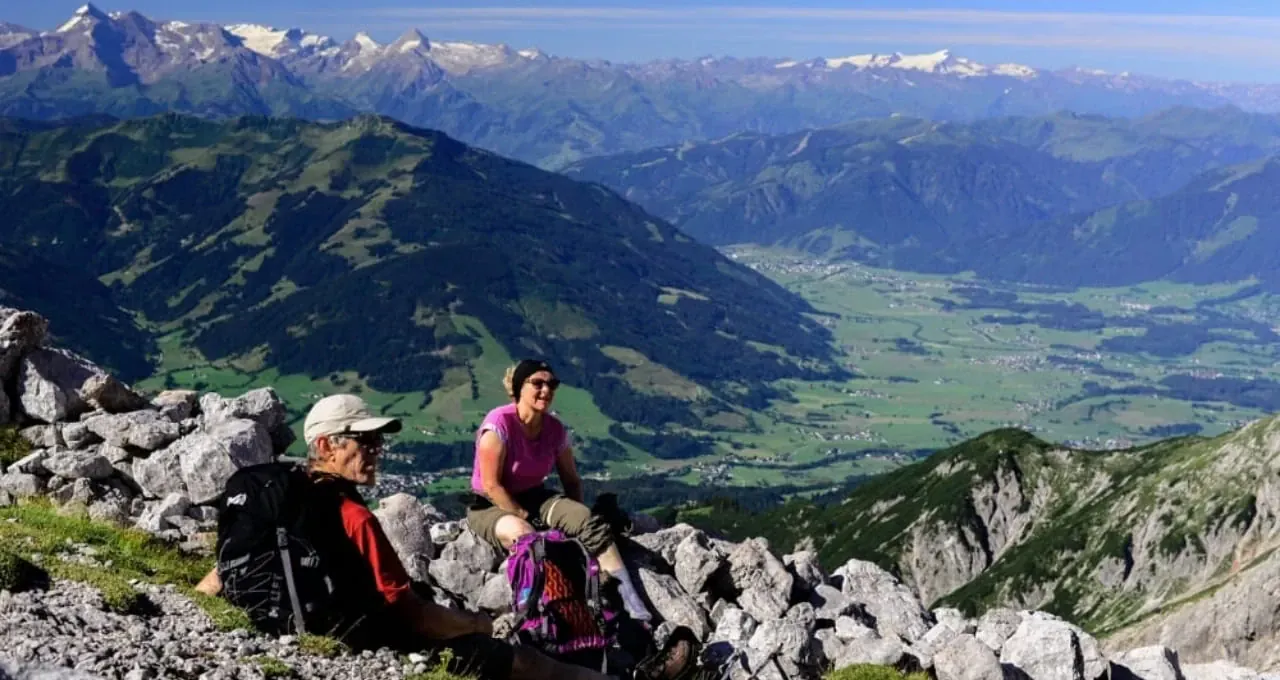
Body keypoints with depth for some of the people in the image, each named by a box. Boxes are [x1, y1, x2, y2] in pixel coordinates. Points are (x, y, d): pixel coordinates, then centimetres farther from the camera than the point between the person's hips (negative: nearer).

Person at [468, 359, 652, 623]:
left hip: (534, 498, 5)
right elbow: (491, 485, -21)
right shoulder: (499, 424, -21)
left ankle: (633, 606, -27)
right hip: (490, 507, -5)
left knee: (591, 523, -20)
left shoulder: (555, 429, -3)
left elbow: (571, 480, 7)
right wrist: (526, 518, -21)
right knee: (524, 535, -39)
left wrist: (578, 517, -7)